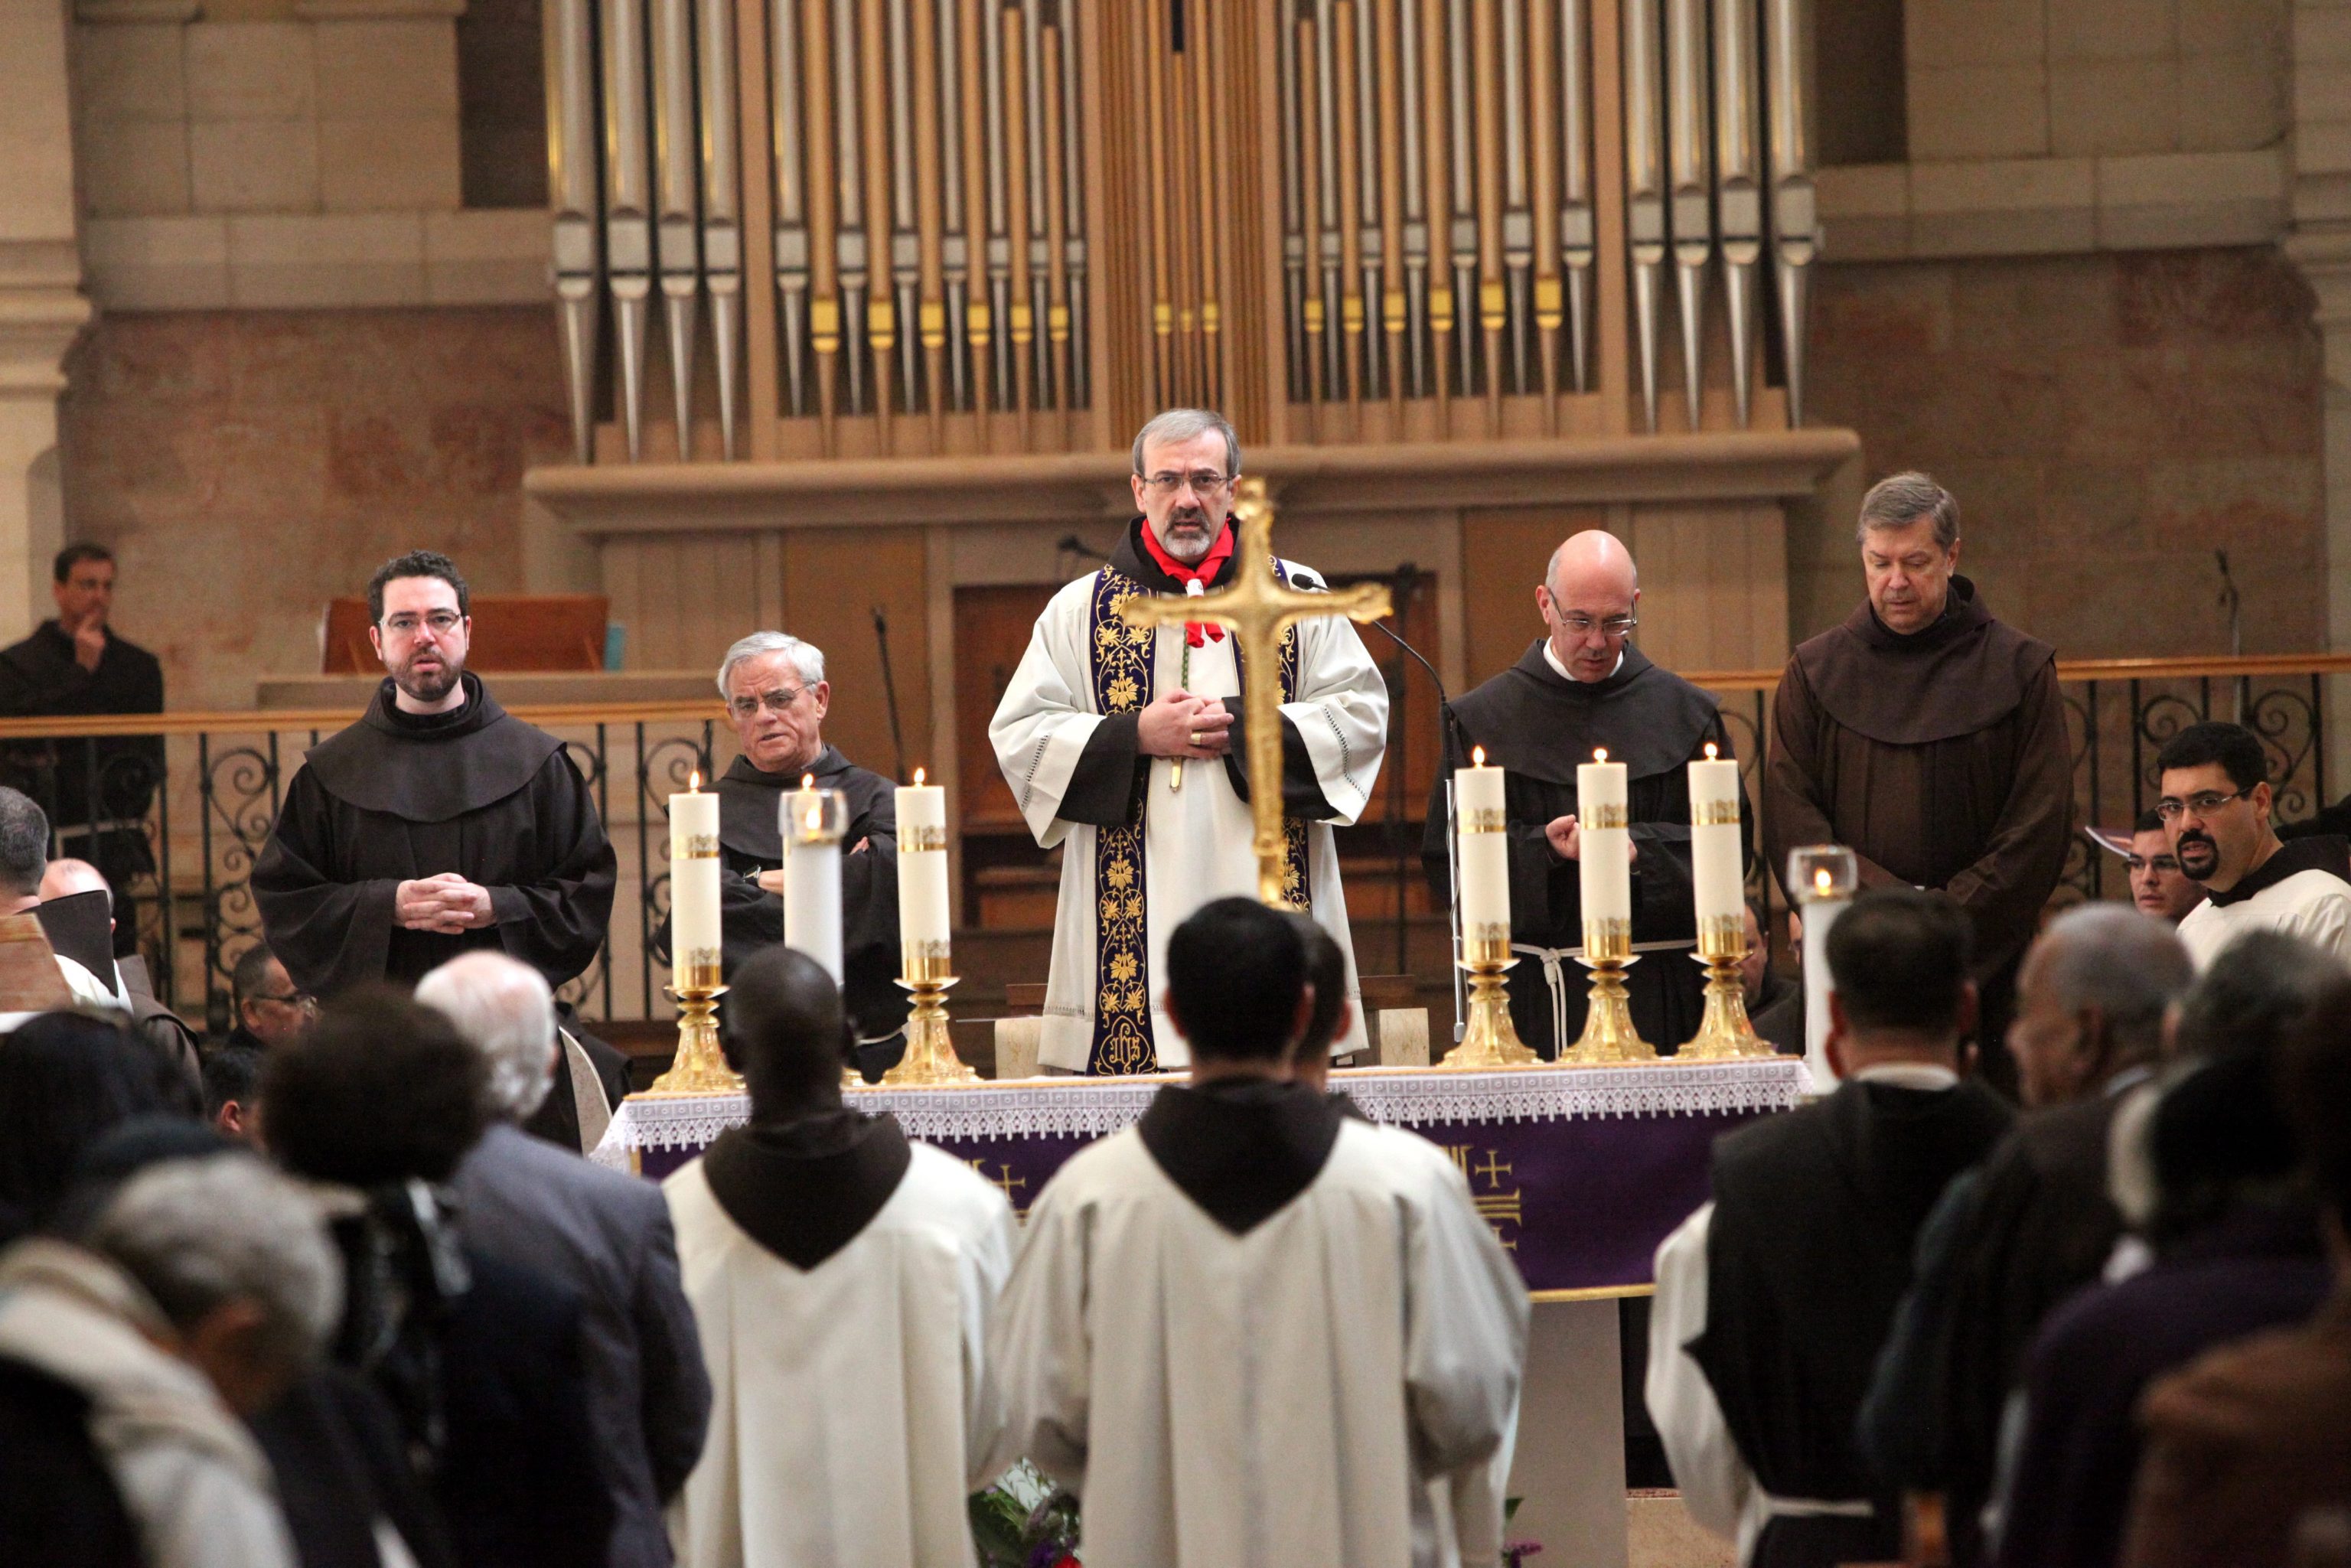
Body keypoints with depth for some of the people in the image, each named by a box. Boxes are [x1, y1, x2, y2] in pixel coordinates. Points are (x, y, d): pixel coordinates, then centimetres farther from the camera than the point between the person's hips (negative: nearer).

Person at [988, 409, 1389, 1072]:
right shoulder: (1080, 610, 11)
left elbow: (1363, 715, 4)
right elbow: (1017, 734, 5)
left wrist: (1243, 728, -9)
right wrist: (1137, 736, -8)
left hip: (1264, 892, 0)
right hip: (1135, 922, 0)